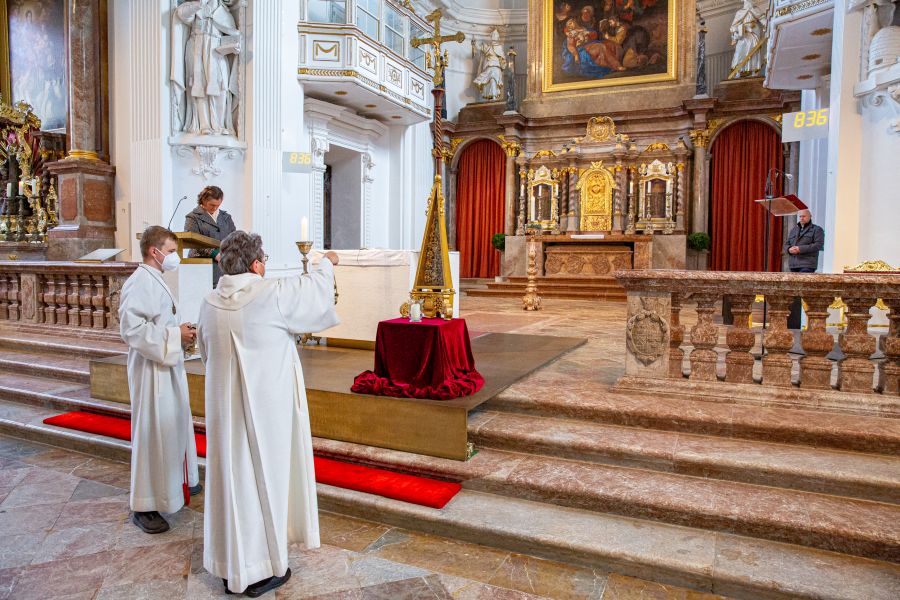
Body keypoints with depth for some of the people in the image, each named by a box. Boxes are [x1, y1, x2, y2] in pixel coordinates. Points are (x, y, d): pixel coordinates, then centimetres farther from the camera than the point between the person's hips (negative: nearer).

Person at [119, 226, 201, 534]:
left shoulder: (156, 280, 13)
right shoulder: (140, 283, -18)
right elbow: (132, 328, -26)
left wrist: (180, 331, 5)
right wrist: (175, 336, -22)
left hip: (168, 365, 10)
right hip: (152, 370, -10)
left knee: (175, 425, 21)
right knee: (152, 433, -2)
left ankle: (177, 481, 38)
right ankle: (144, 506, 9)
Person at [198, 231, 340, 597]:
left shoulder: (210, 304, -1)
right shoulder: (273, 295, -19)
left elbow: (206, 352, 14)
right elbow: (315, 289, -1)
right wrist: (327, 264, 19)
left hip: (224, 406, 6)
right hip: (267, 407, -6)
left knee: (231, 478, 16)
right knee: (265, 479, 8)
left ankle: (230, 567, 31)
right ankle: (261, 571, 22)